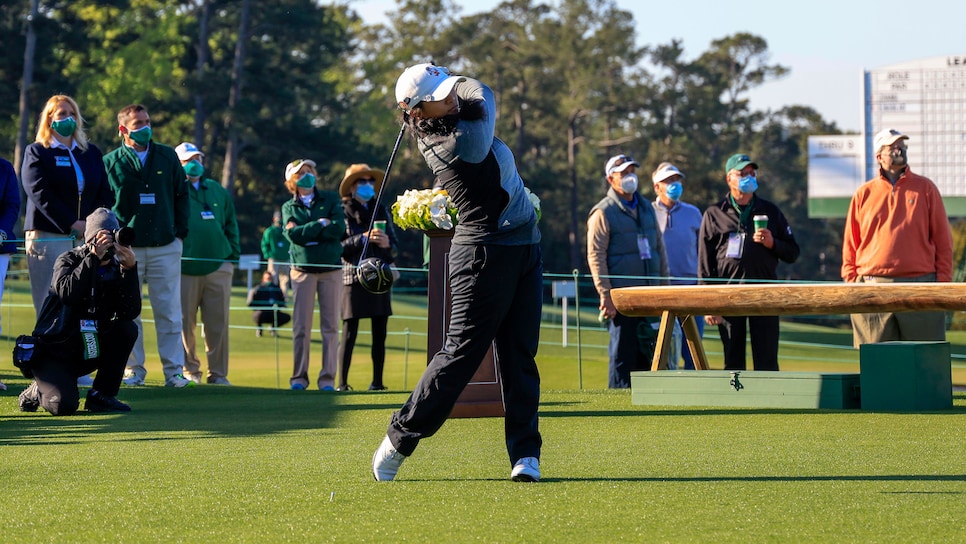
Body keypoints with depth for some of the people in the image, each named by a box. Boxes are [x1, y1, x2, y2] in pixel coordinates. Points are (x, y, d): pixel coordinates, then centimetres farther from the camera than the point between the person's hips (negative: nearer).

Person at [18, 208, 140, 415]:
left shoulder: (116, 268, -1)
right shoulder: (69, 260, -10)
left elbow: (130, 312, -17)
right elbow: (67, 293, -33)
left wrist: (130, 268, -26)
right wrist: (94, 256, -35)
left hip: (87, 353, 4)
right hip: (52, 351, -4)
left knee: (127, 329, -22)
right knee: (64, 405, -29)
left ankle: (101, 395, -9)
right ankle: (37, 392, 10)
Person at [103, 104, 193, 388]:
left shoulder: (167, 157, 9)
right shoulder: (110, 162, 3)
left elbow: (182, 195, 14)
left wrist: (180, 233, 6)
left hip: (166, 247, 1)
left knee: (169, 312, -1)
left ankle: (174, 371, 2)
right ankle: (133, 371, 8)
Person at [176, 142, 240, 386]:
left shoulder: (218, 190, 18)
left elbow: (231, 225, 21)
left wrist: (233, 256, 13)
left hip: (218, 267, 3)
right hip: (185, 268, -3)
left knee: (218, 324, 1)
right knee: (185, 322, -1)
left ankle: (218, 373, 7)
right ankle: (190, 370, 12)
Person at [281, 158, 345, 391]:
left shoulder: (331, 199, 8)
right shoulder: (288, 207, 9)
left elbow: (339, 228, -8)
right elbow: (293, 234, -9)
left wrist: (306, 232, -8)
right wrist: (321, 224, -7)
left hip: (331, 269, 0)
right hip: (303, 270, 0)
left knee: (330, 327, -1)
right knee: (301, 327, -2)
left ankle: (327, 378, 2)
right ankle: (299, 377, 5)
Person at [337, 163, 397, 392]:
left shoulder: (380, 210, 17)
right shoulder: (343, 211, 2)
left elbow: (394, 243, 15)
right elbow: (339, 246, -7)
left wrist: (387, 243, -7)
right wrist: (364, 239, -17)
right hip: (354, 277, -5)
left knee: (379, 333, 3)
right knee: (349, 332, -7)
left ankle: (377, 382, 8)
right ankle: (342, 382, -6)